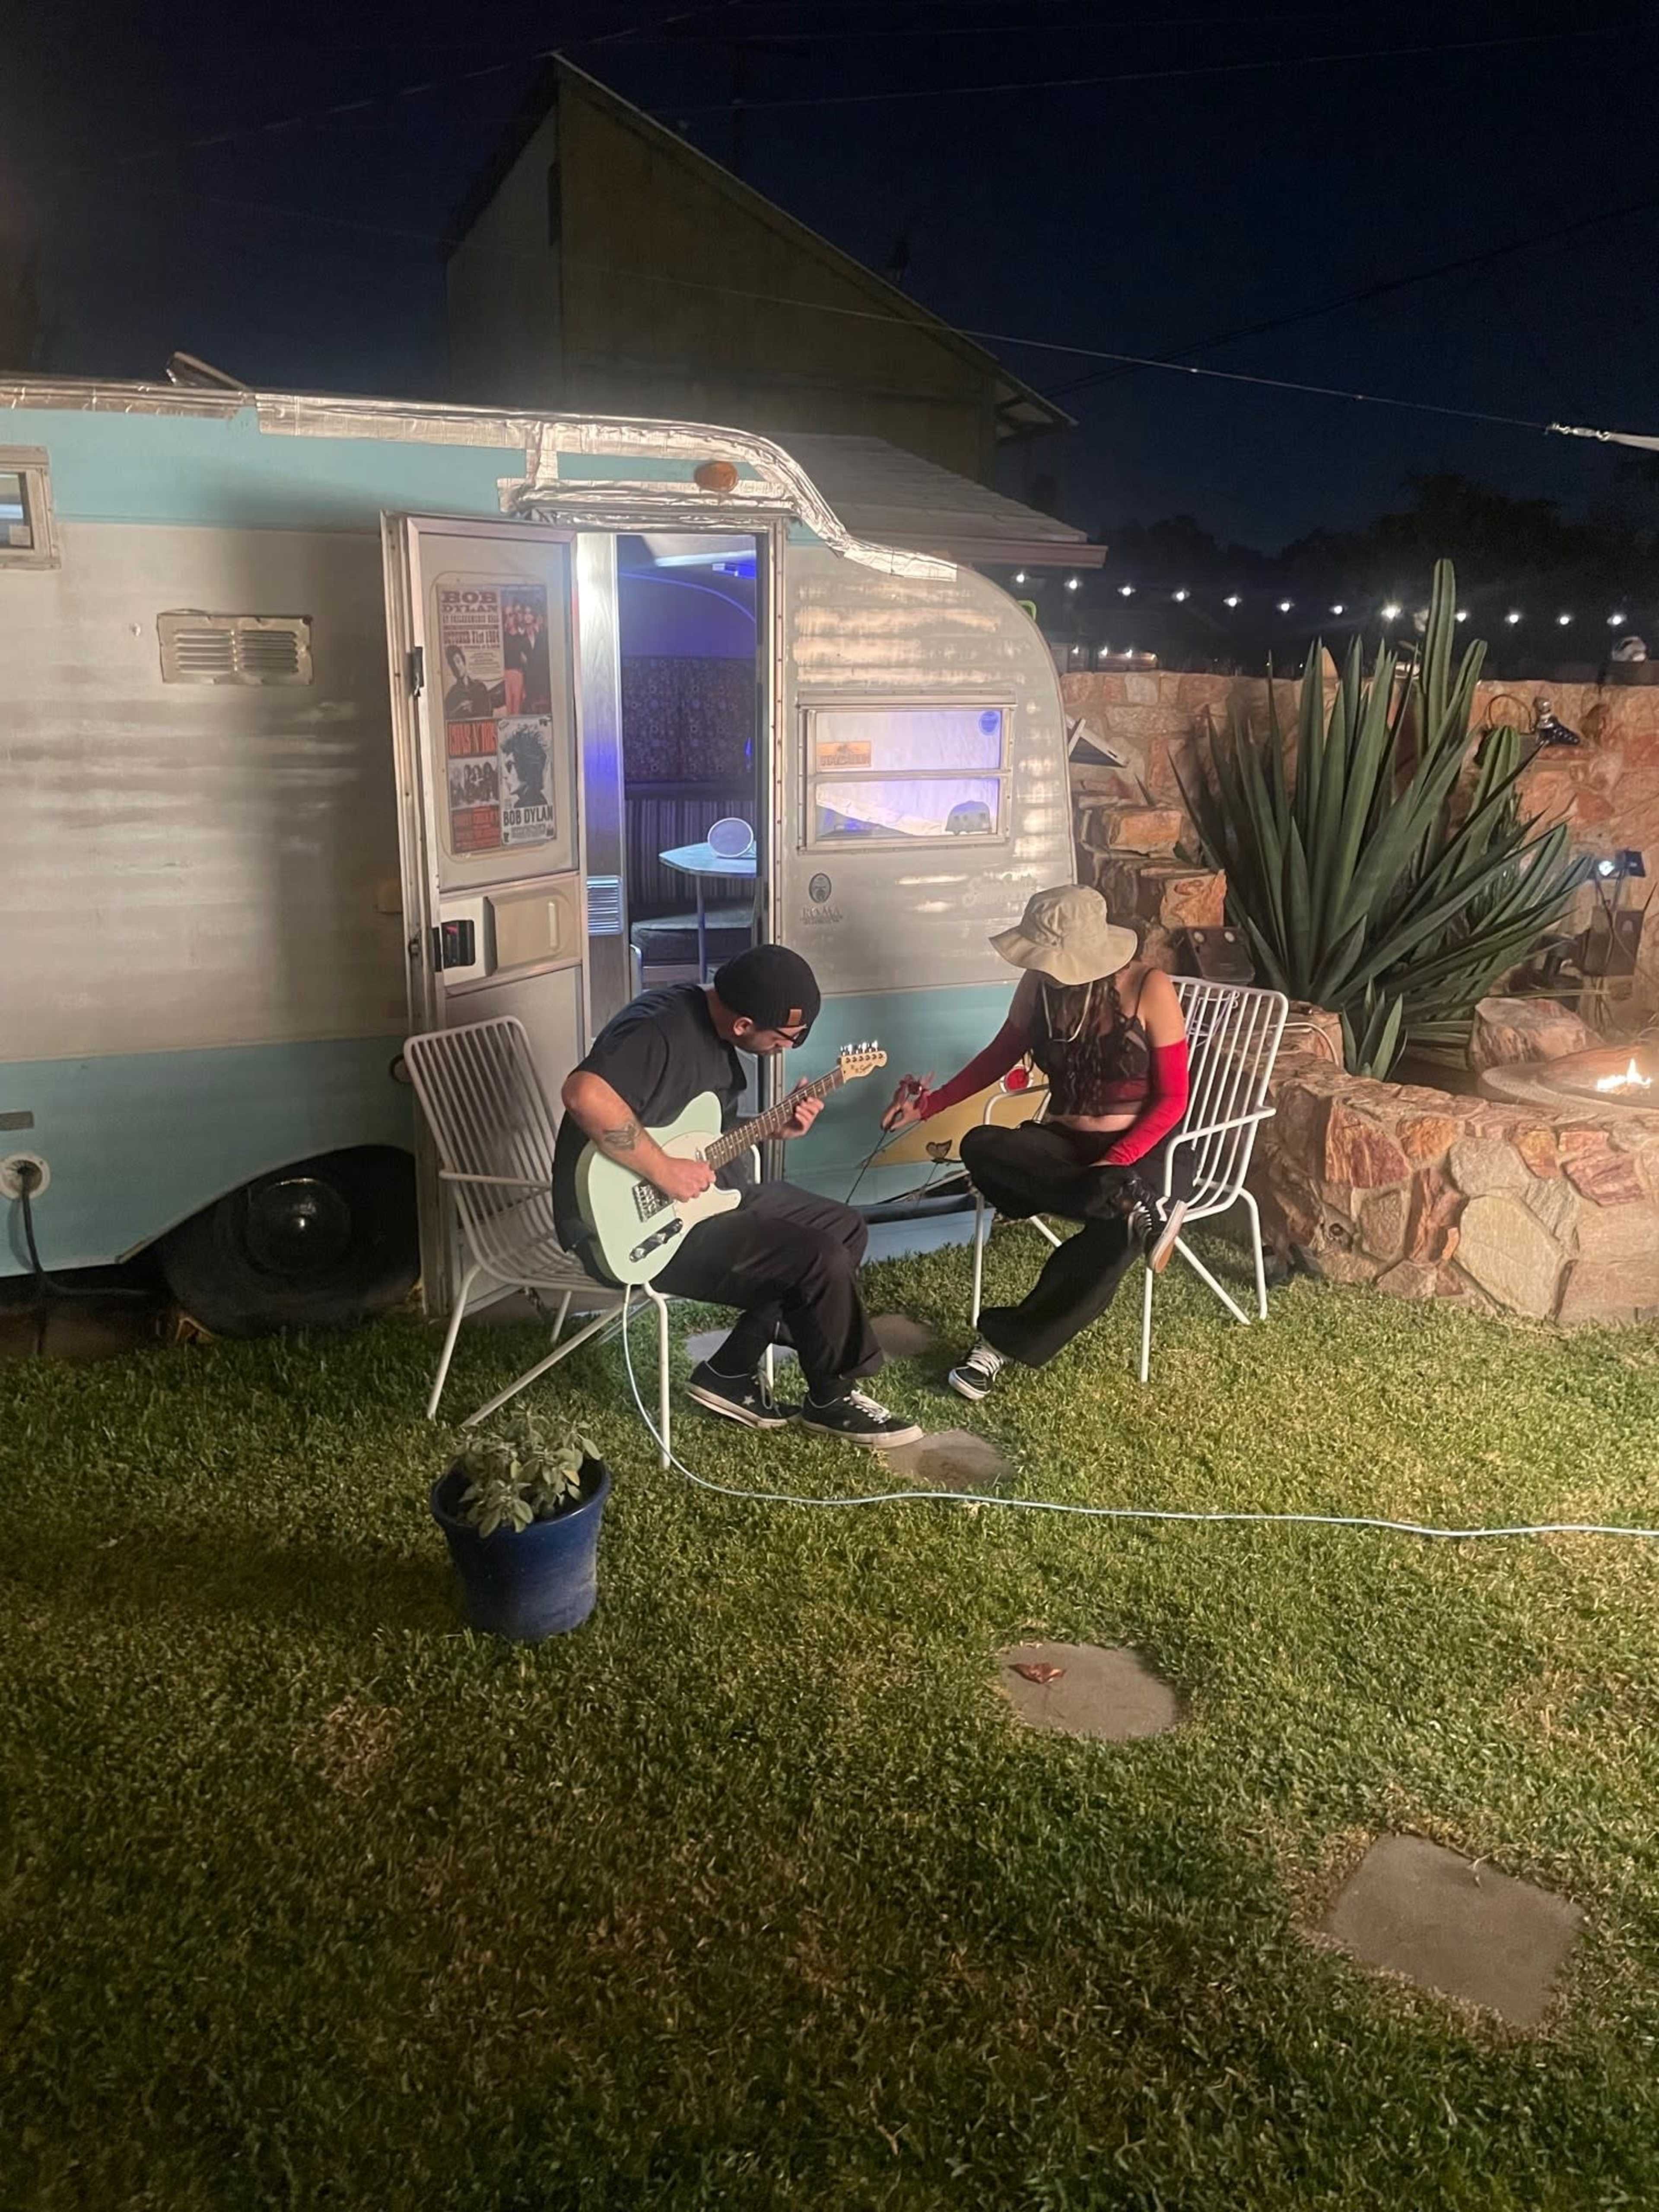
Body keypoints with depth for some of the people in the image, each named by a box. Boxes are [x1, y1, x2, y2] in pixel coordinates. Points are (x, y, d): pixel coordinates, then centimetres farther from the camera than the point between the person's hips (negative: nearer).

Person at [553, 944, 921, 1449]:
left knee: (846, 1230, 11)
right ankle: (831, 1399, 8)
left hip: (701, 1196, 11)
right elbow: (584, 1094, -39)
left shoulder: (714, 1026, 8)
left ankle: (732, 1374, 12)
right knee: (821, 1262, -18)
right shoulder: (660, 1028, -23)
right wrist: (664, 1170, -31)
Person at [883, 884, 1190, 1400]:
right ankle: (1136, 1208, -33)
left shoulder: (1150, 989, -15)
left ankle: (1005, 1342, -21)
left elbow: (1172, 1099, -11)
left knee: (1116, 1234, -37)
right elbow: (1001, 1054, 14)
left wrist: (1116, 1162, -24)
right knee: (979, 1148, -29)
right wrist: (930, 1104, 4)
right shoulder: (1039, 985, -3)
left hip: (1140, 1149, -4)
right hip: (1064, 1144, 4)